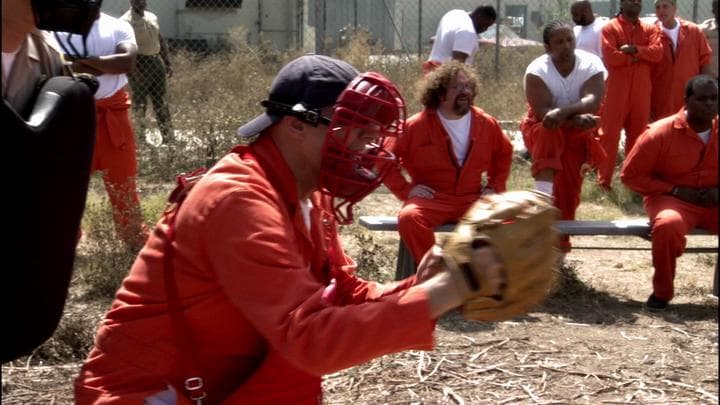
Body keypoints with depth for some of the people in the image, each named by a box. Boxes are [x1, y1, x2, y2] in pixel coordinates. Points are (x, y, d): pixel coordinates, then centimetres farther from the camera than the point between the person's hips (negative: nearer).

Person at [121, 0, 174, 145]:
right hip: (139, 64, -6)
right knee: (139, 104, 1)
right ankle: (140, 137, 9)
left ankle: (169, 138, 14)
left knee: (161, 102, 9)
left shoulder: (152, 18, 11)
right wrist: (134, 70, -23)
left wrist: (167, 63, 15)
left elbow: (161, 41, 19)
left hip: (156, 62, 7)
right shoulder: (125, 22, -11)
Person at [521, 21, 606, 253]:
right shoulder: (537, 70, -21)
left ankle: (560, 242, 14)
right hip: (543, 130, -2)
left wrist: (562, 111, -48)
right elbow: (543, 112, -31)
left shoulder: (592, 64, -17)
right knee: (549, 131, -37)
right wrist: (576, 119, -45)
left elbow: (592, 102, -32)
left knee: (569, 186, -2)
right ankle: (543, 198, -46)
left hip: (577, 132, 2)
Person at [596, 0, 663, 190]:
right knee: (609, 135, -3)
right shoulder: (610, 28, -1)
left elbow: (657, 52, -5)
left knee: (638, 135, 10)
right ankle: (604, 180, 0)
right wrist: (638, 56, -7)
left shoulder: (650, 29, 12)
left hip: (642, 91, 4)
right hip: (616, 90, -4)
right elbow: (610, 57, -15)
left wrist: (634, 49, -16)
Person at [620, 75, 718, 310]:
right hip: (672, 199, -3)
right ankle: (662, 292, -16)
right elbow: (630, 175, -6)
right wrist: (675, 190, -12)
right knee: (668, 225, -38)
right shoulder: (661, 132, -9)